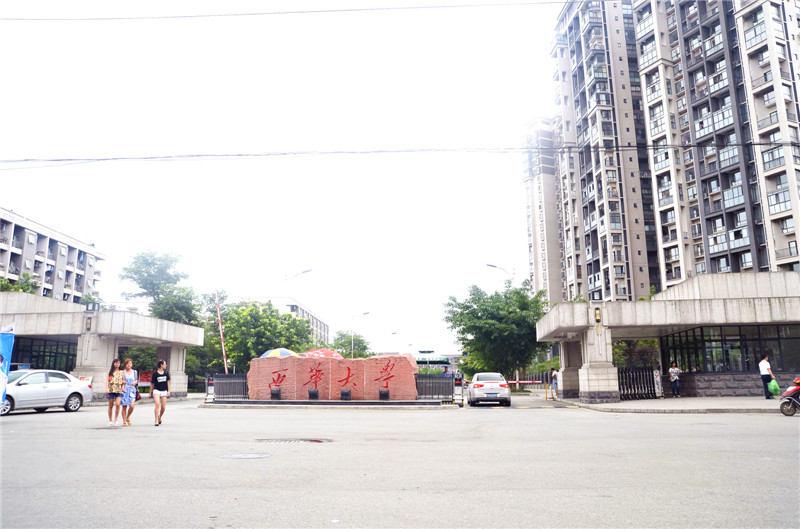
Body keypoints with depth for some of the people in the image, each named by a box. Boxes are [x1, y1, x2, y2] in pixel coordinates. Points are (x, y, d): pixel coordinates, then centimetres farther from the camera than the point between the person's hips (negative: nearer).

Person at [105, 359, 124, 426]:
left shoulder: (121, 372, 14)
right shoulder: (110, 371, 10)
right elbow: (107, 380, 2)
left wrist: (123, 387, 1)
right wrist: (107, 388, -11)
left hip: (119, 390, 0)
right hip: (111, 390, 0)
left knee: (117, 404, -15)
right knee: (111, 406, 5)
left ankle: (115, 421, -9)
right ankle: (110, 421, 18)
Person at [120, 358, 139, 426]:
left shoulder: (135, 372, 12)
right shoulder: (123, 372, 3)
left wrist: (135, 382, 1)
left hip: (132, 390, 2)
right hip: (124, 390, -2)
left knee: (132, 406, -10)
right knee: (124, 406, -1)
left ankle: (128, 417, 16)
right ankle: (124, 421, 10)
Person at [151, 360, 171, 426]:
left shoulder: (166, 373, 5)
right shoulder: (155, 374, -5)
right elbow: (152, 383, 3)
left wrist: (168, 391, 7)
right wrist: (150, 393, 8)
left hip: (164, 391, 4)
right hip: (156, 390, -4)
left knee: (163, 407, 3)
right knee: (157, 404, -21)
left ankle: (160, 418, 31)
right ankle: (156, 421, -16)